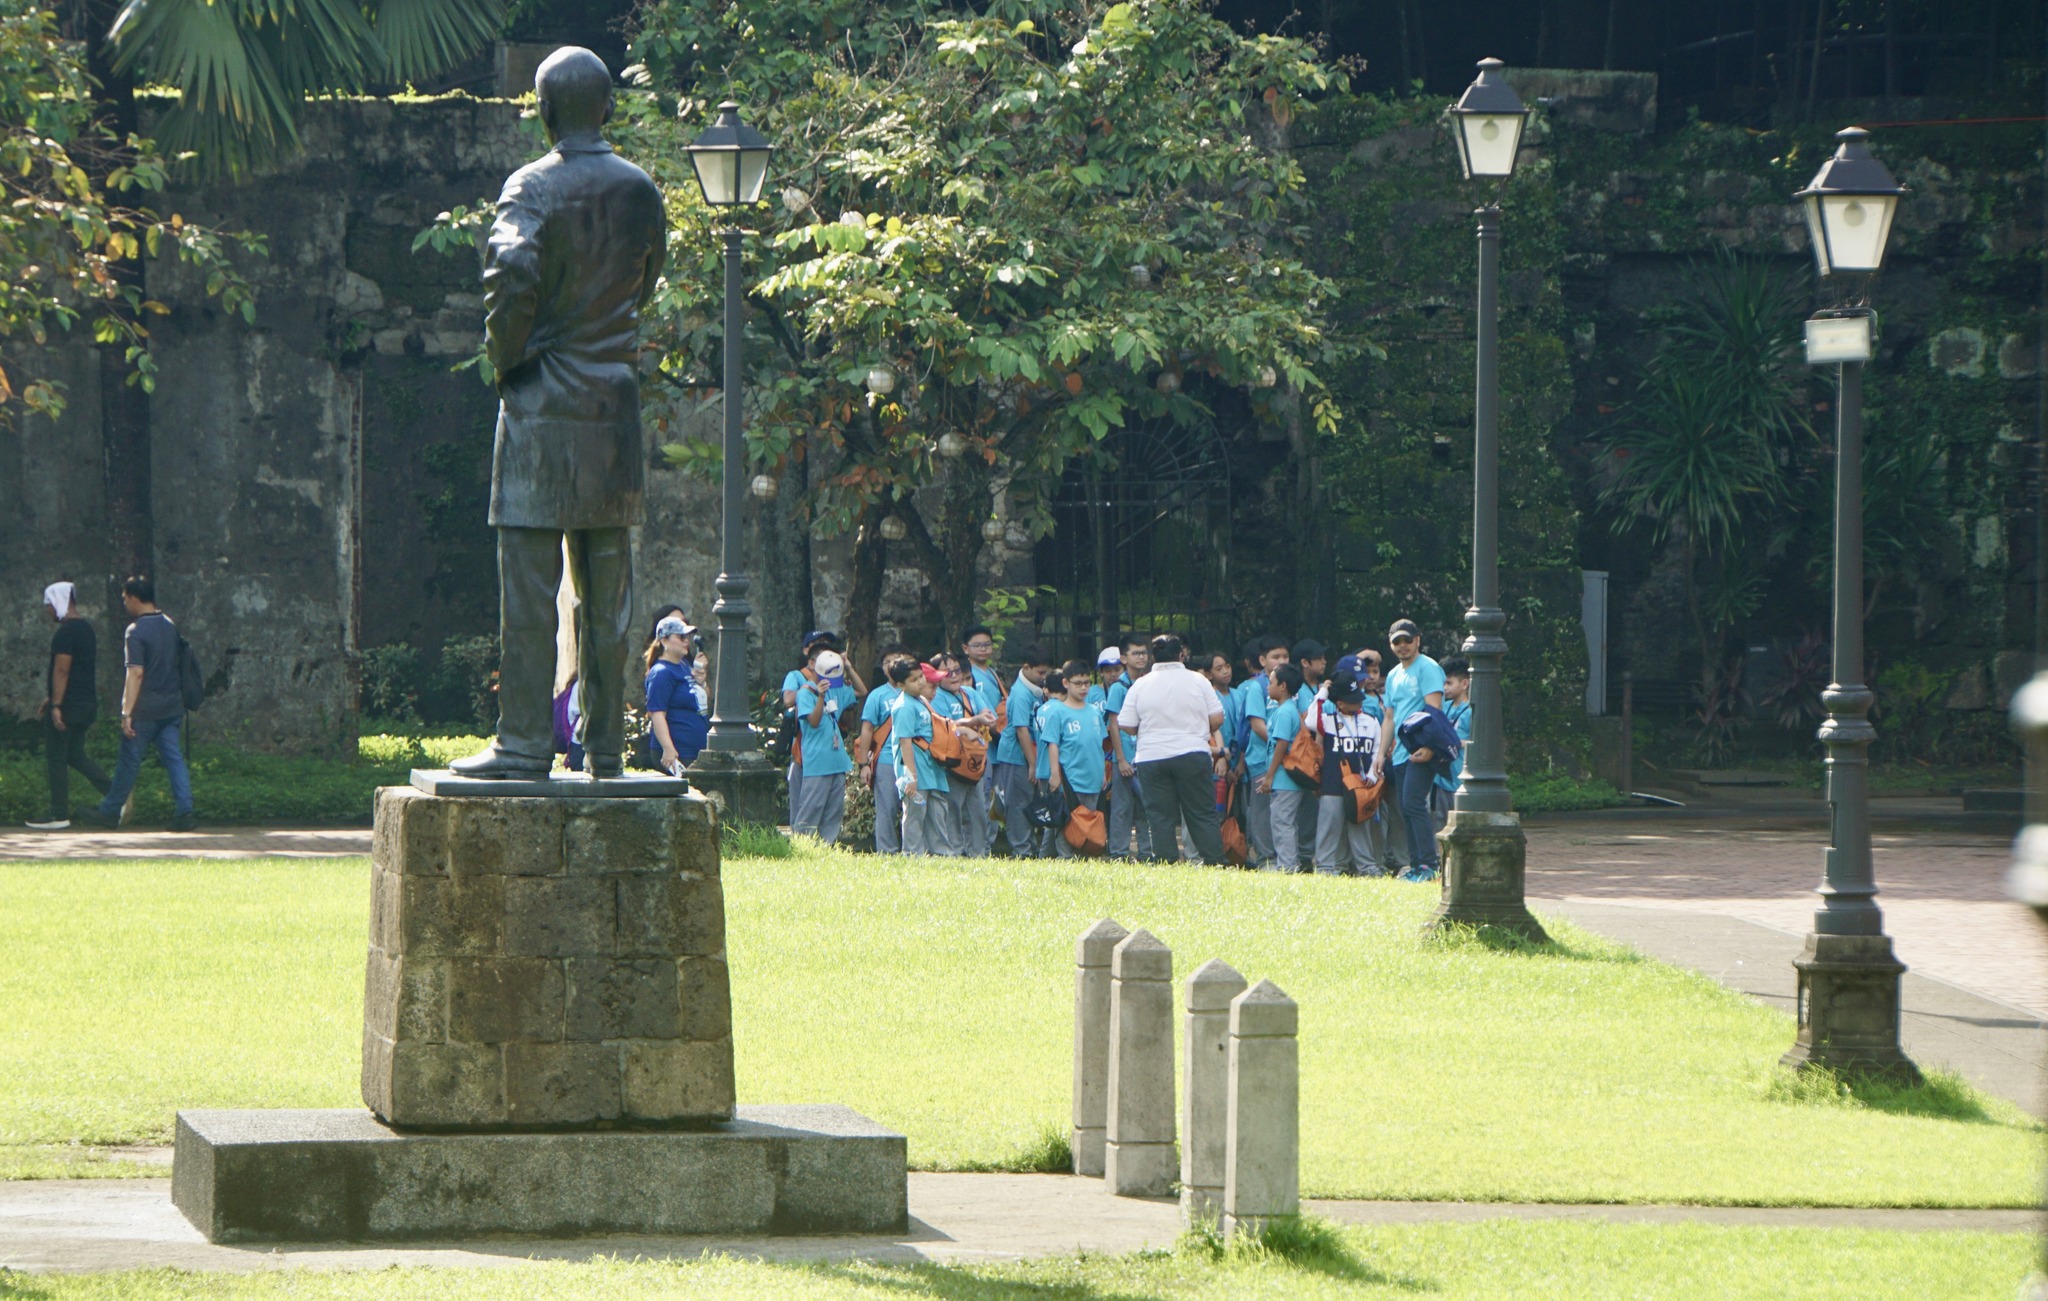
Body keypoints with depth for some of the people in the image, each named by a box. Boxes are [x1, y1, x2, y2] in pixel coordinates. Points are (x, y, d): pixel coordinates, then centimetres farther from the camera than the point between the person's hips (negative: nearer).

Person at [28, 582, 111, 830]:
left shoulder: (66, 632, -15)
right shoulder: (86, 629, 16)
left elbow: (62, 670, -21)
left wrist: (56, 705, -22)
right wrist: (52, 697, 27)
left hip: (68, 705, -9)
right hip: (88, 703, 9)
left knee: (56, 759, -2)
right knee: (75, 754, 16)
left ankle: (59, 815, -1)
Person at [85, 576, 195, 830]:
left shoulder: (136, 632, -15)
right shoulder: (170, 626, 9)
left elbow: (135, 673, -21)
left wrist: (126, 712, -22)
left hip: (145, 710, -6)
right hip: (172, 706, 6)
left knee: (129, 762, 5)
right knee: (175, 759, 2)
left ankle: (110, 811, 17)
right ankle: (184, 812, -8)